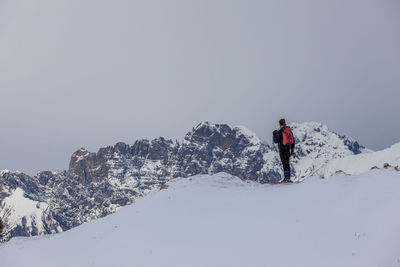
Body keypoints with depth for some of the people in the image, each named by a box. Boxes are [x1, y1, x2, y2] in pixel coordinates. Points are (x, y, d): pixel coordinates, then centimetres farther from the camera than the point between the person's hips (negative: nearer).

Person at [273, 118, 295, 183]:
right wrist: (292, 149, 19)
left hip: (282, 149, -6)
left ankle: (287, 178, -9)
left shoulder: (279, 131, -12)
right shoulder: (289, 130, 9)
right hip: (288, 148, 6)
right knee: (287, 163, 13)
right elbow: (293, 140, 12)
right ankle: (287, 177, 17)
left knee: (285, 164, -6)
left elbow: (276, 141, -9)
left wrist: (274, 135, 8)